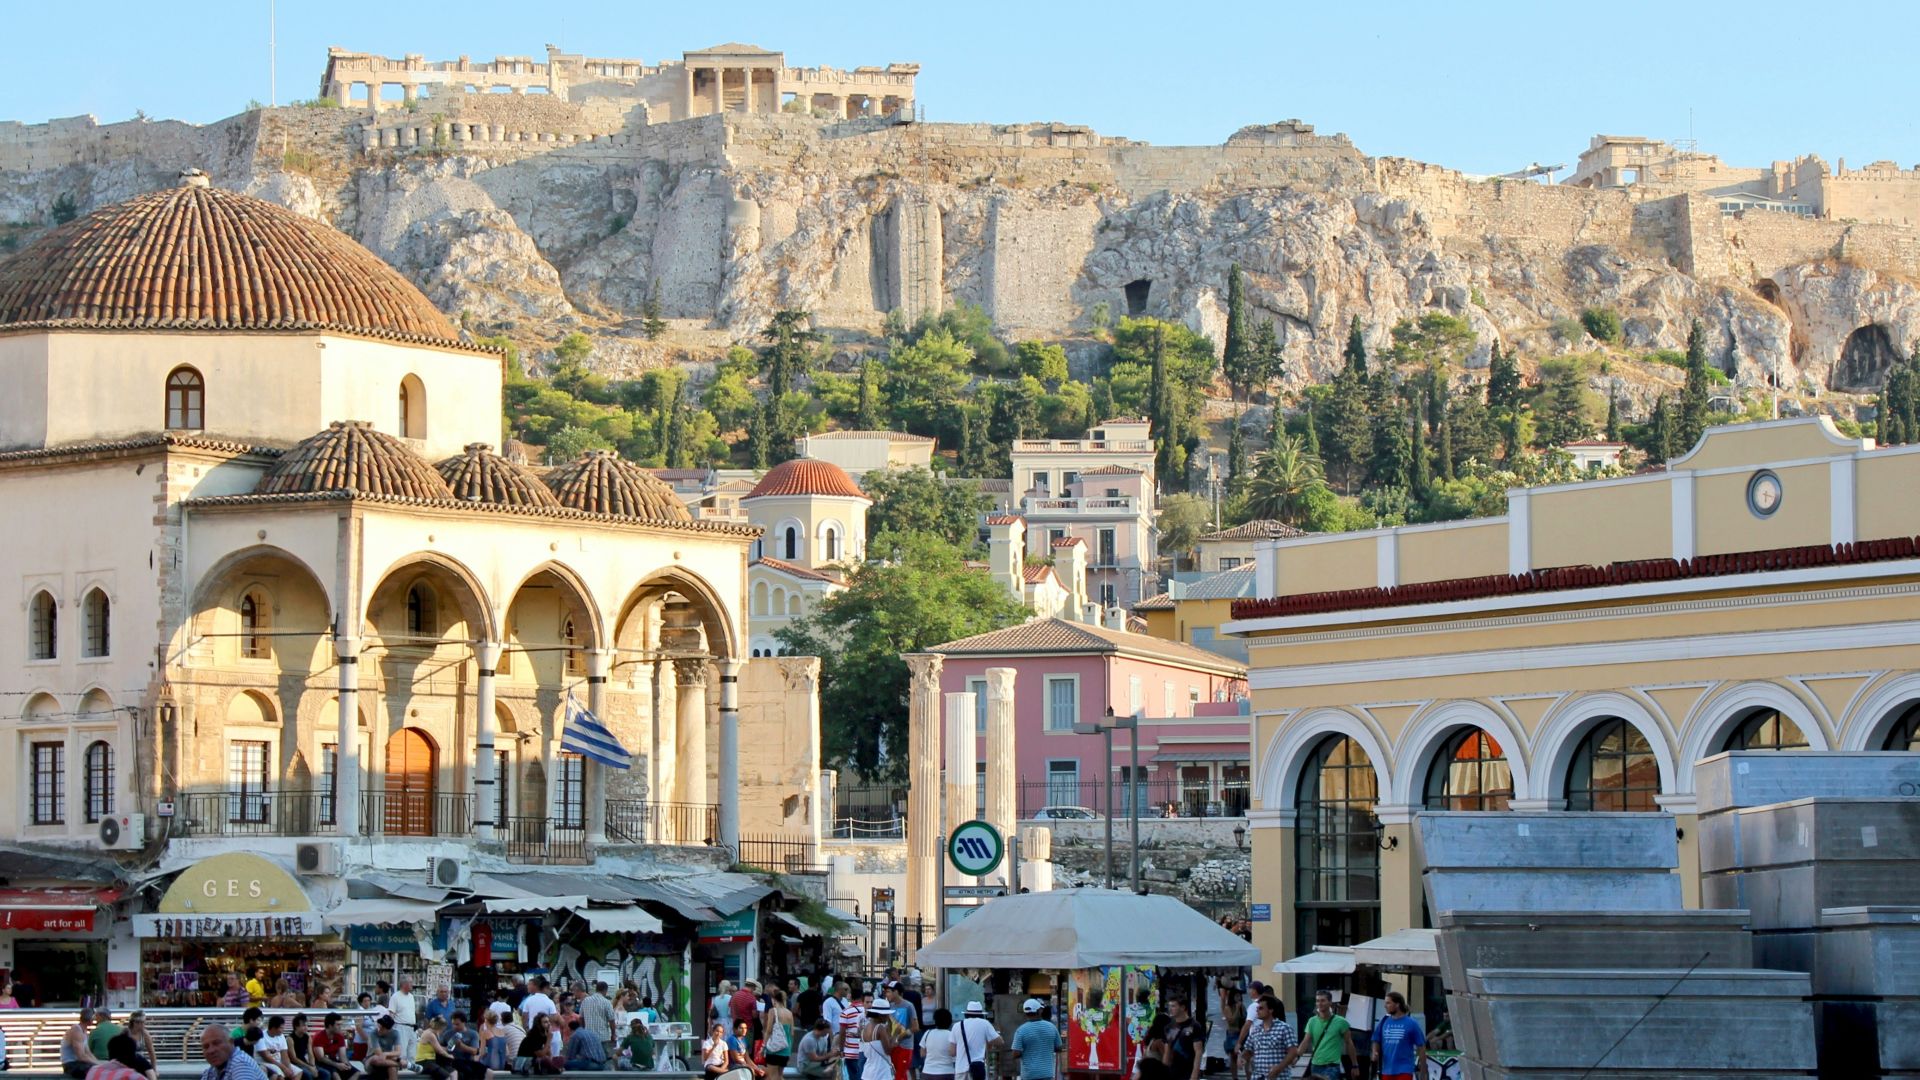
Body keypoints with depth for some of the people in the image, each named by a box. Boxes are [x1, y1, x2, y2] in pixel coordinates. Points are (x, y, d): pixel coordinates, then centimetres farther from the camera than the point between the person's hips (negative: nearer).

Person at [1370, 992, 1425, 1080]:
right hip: (1387, 1071, 5)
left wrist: (1423, 1073, -2)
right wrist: (1375, 1053, -5)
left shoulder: (1411, 1024, -5)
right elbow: (1376, 1042, 17)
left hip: (1404, 1071, -5)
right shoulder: (1383, 1023, 6)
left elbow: (1421, 1047, -2)